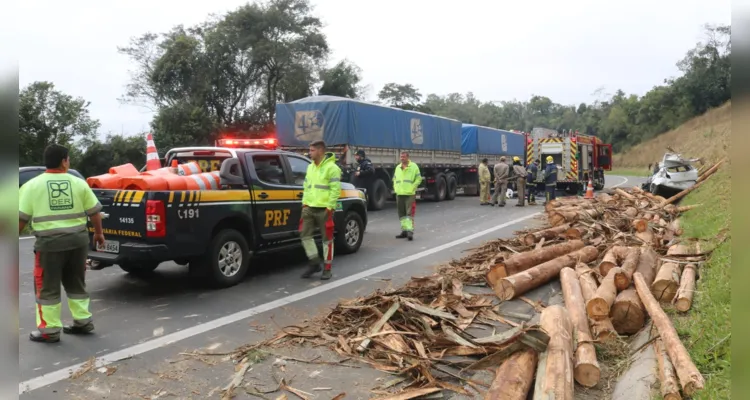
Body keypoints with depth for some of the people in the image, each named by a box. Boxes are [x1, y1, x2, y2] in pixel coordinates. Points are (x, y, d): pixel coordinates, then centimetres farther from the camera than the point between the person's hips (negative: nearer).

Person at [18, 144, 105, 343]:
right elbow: (95, 212, 7)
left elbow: (21, 217, -1)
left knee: (47, 287, 8)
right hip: (78, 240, 3)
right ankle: (83, 321, 23)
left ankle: (49, 330, 12)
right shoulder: (79, 183, 4)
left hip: (49, 242, -3)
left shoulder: (32, 185, -1)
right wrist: (99, 233, 21)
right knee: (76, 283, 17)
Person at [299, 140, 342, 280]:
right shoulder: (310, 167, 16)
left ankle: (327, 269, 11)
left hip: (324, 209, -7)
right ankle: (315, 263, 19)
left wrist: (329, 207, -16)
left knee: (327, 238, 1)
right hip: (309, 208, 7)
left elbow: (336, 190, -13)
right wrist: (305, 202, 11)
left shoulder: (331, 167, -9)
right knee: (305, 234, 4)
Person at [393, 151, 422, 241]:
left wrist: (412, 188, -9)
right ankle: (404, 230, 17)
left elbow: (418, 179, -2)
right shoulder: (398, 167, 16)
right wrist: (395, 188, 10)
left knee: (410, 213, -10)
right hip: (399, 194, 6)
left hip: (409, 194, -6)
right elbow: (394, 179, 24)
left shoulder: (414, 166, -1)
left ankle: (410, 231, -11)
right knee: (402, 214, 9)